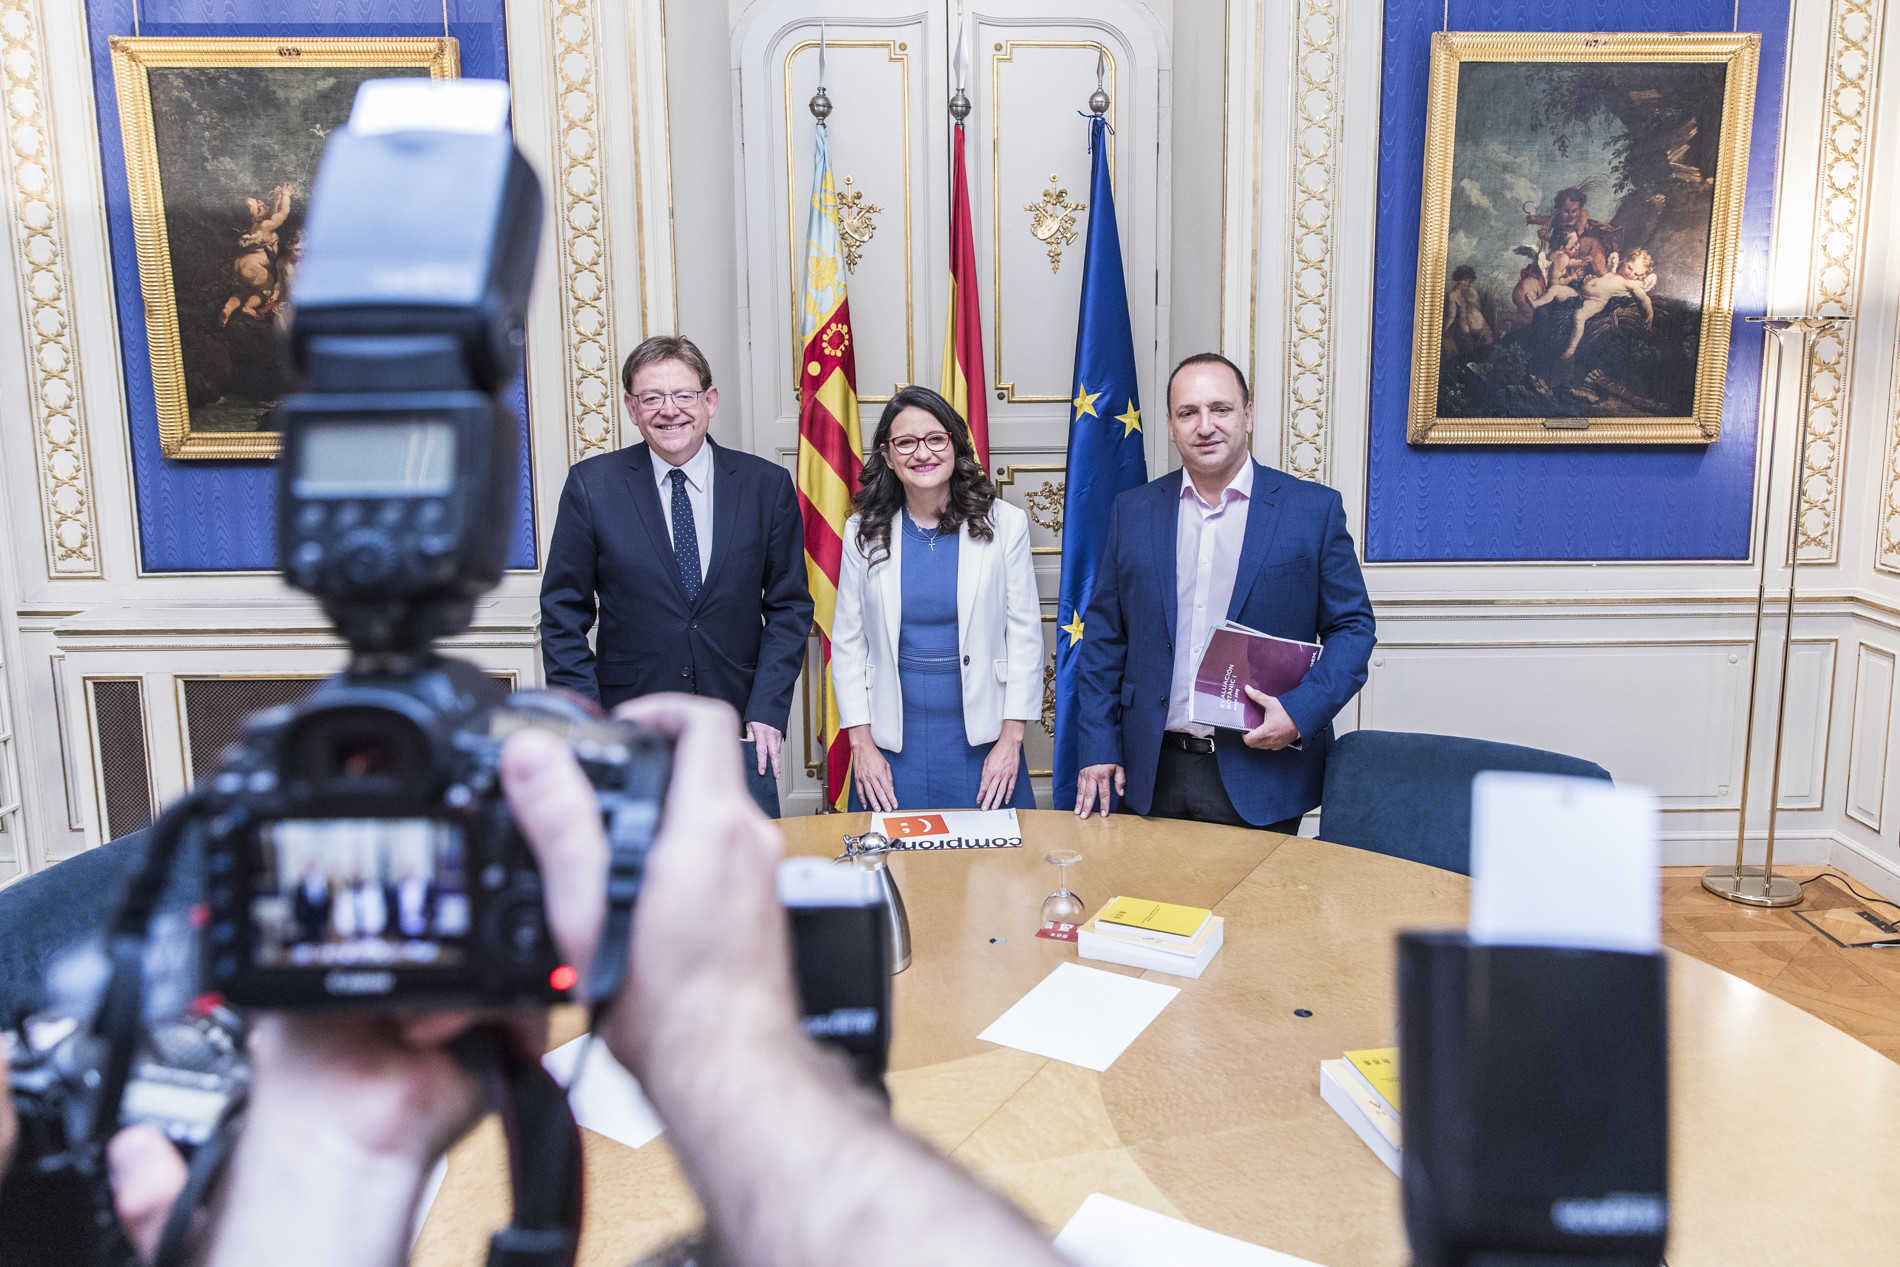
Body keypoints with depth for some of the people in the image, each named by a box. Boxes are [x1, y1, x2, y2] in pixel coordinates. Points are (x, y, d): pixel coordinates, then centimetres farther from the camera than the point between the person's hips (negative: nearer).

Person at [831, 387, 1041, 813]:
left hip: (981, 738, -1)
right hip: (893, 743, 1)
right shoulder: (863, 533, 2)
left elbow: (1025, 635, -1)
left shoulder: (1005, 523, -1)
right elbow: (847, 642, 4)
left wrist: (1011, 738, -5)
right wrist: (861, 743, -1)